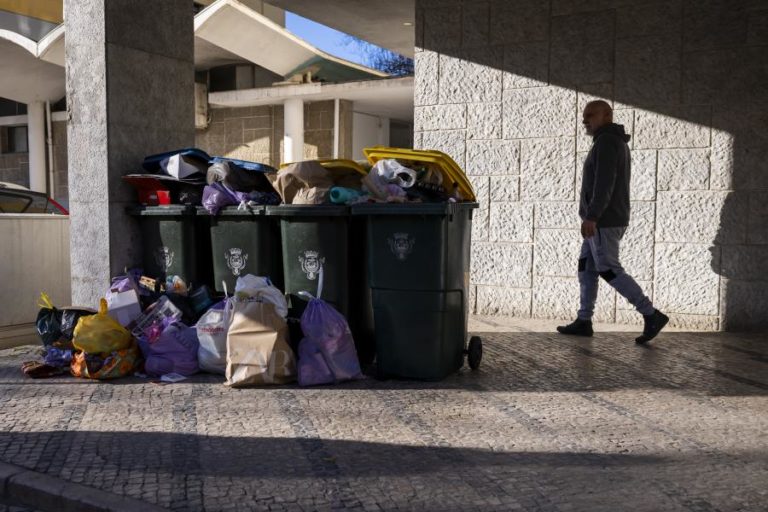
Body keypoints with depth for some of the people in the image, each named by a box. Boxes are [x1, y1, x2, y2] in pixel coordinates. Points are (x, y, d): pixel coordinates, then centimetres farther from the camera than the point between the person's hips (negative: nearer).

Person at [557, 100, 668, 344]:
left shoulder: (606, 141, -13)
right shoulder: (617, 143, 19)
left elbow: (604, 182, -24)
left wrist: (591, 216, -28)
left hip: (602, 221, -10)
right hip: (609, 220, 10)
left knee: (609, 270, -8)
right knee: (586, 267, 12)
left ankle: (652, 315, -6)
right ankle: (583, 321, 14)